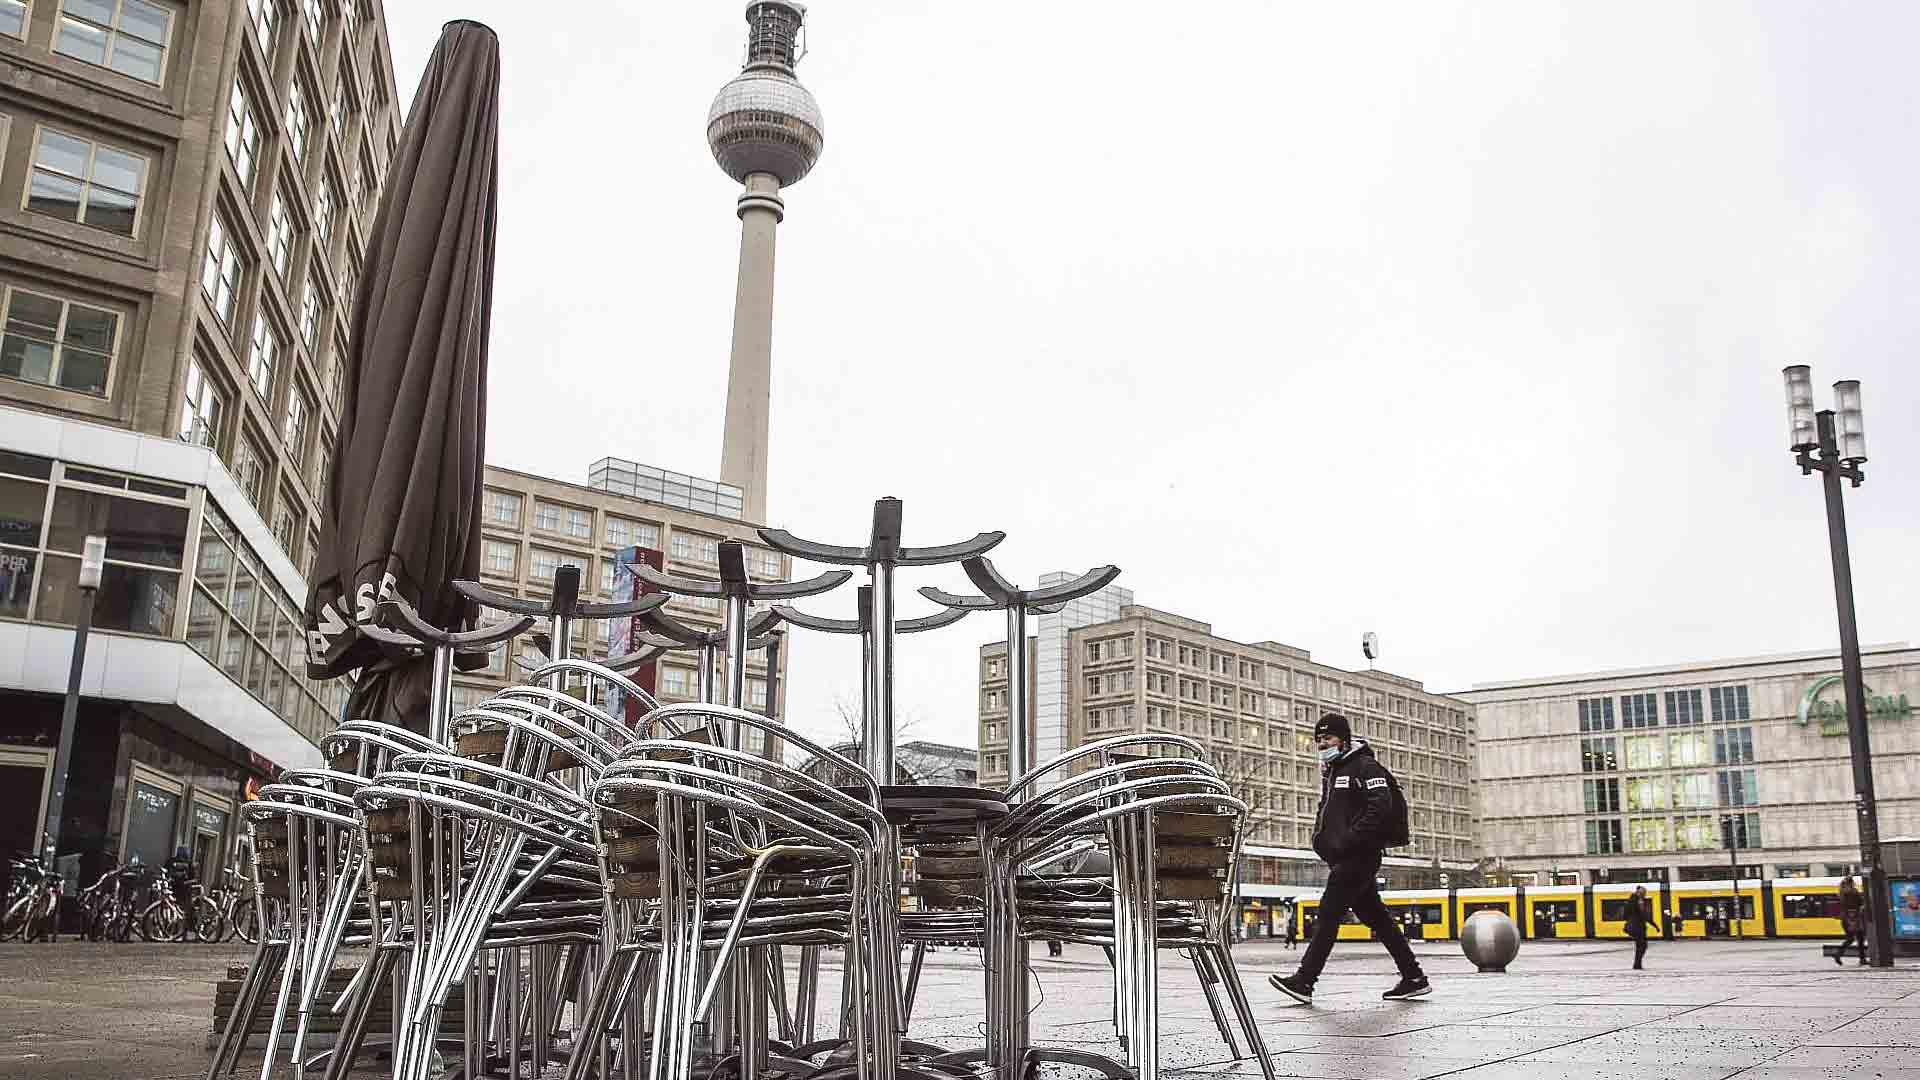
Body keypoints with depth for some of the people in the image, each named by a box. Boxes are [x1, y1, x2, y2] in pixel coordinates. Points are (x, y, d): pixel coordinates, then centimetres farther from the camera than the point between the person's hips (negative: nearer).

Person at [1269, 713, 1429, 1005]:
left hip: (1359, 856, -9)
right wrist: (1321, 839, 10)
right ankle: (1414, 978, 17)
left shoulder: (1364, 766, -7)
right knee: (1376, 917, 11)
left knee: (1328, 913, -12)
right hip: (1342, 858, 9)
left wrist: (1349, 840, -22)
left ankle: (1304, 981, -14)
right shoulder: (1331, 771, 21)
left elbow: (1381, 808, -19)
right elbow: (1326, 812, 29)